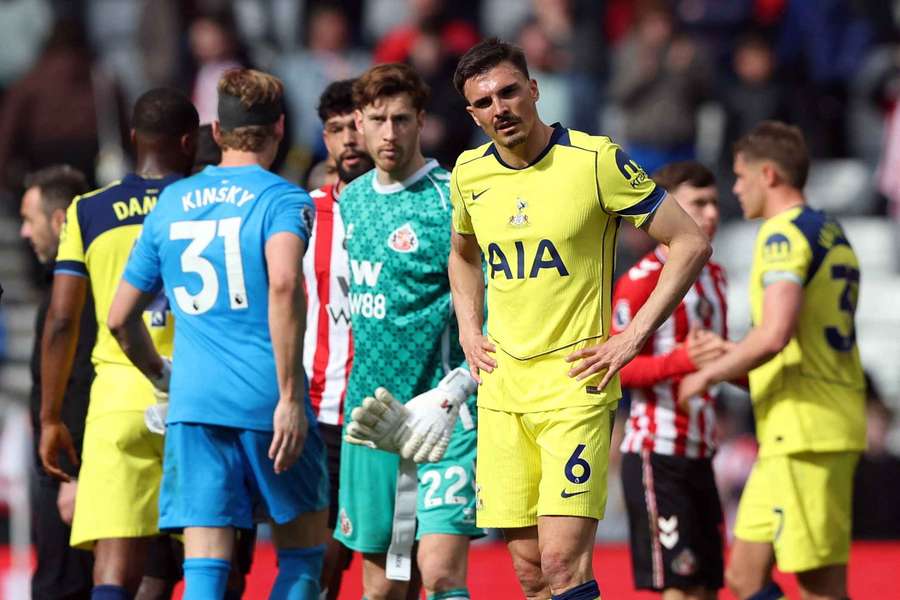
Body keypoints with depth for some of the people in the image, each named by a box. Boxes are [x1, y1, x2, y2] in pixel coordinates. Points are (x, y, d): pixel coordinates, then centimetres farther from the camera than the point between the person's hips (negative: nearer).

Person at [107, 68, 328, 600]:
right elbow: (283, 284, -20)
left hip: (193, 402, 3)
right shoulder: (283, 198, -1)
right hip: (267, 401, -3)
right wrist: (291, 396, -19)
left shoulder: (171, 203, 15)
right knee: (304, 553, 14)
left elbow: (121, 318, 19)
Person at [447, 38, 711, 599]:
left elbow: (692, 243, -6)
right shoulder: (470, 173, 7)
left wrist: (633, 337, -9)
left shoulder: (596, 160, -10)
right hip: (502, 389, 5)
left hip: (575, 385, -5)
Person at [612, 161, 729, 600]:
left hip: (699, 455, 8)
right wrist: (683, 360, -28)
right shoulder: (643, 280, -11)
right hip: (656, 454, -8)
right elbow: (616, 367, -15)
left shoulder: (713, 277, 16)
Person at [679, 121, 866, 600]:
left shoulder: (784, 232, -11)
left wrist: (709, 374, -8)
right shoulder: (832, 234, 19)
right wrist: (728, 359, 25)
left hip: (802, 431, -10)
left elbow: (775, 335, -23)